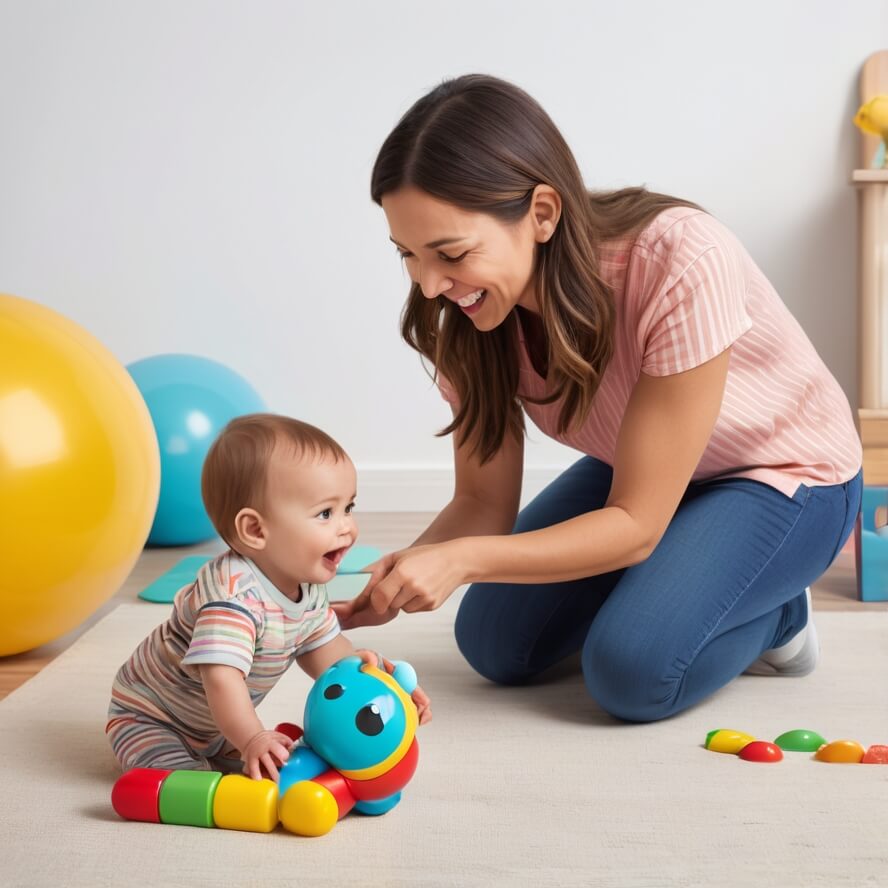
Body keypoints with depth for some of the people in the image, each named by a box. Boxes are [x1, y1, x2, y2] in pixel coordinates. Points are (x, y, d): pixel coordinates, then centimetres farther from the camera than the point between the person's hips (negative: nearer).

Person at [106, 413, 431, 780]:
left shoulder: (308, 588, -9)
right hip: (147, 719, -10)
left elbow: (321, 649, 4)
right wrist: (251, 739, -59)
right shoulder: (233, 594, -39)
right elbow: (221, 676, -48)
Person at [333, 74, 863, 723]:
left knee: (633, 669, -26)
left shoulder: (682, 263, -38)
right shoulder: (467, 314, -20)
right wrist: (399, 575, -33)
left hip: (784, 474, -6)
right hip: (634, 470, 6)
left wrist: (460, 560, -43)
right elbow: (483, 505, -12)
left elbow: (636, 523, -32)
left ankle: (776, 611, 3)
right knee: (495, 645, -5)